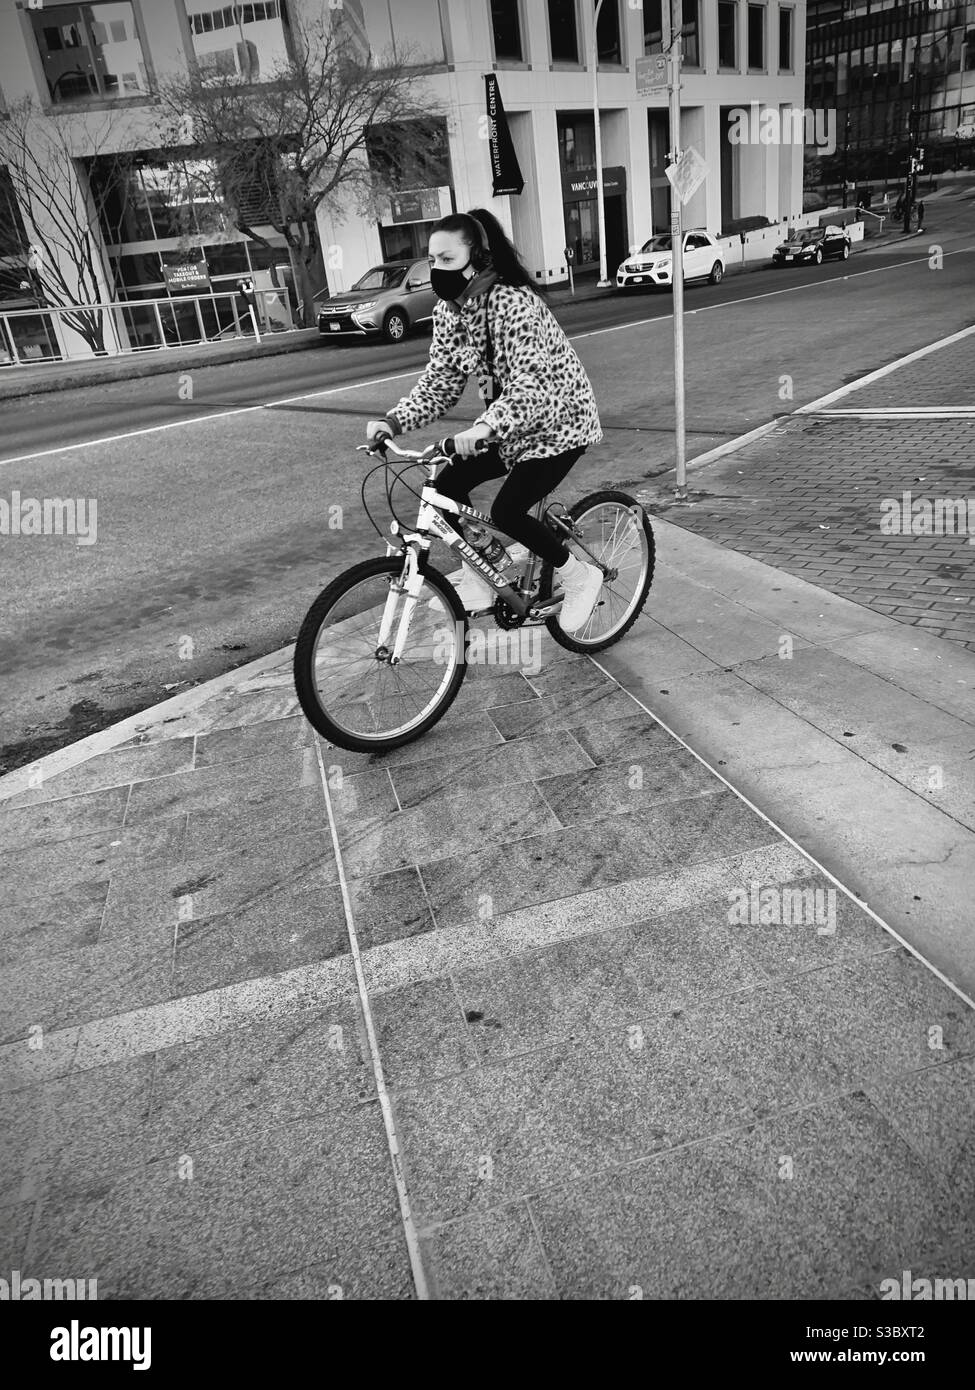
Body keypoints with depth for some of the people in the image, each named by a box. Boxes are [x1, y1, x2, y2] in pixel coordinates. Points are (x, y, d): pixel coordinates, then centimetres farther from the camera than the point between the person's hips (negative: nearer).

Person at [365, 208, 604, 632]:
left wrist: (485, 428, -51)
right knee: (448, 484, -4)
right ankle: (479, 581, 13)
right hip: (510, 423, 8)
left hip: (558, 419, -8)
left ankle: (579, 577, 4)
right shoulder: (449, 309, -2)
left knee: (507, 511, -20)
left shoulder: (513, 302, -26)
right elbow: (440, 380, -1)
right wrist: (394, 421, -17)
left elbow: (532, 384, -35)